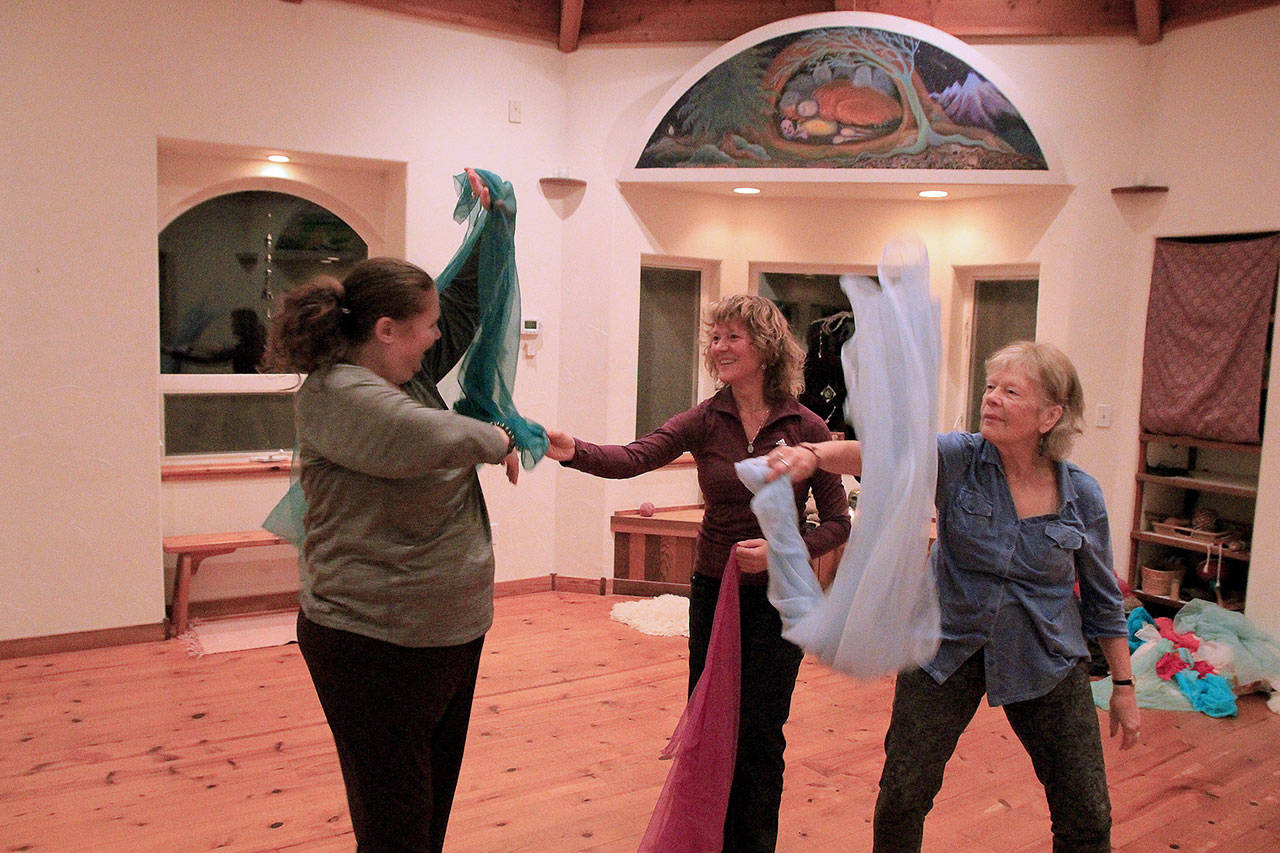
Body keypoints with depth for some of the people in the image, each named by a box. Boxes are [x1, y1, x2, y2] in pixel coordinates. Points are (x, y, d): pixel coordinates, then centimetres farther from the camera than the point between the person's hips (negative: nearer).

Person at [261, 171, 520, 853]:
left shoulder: (411, 372, 9)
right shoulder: (337, 394, -18)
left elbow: (466, 302, 22)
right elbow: (427, 438, -37)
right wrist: (498, 439, -17)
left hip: (449, 632, 9)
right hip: (378, 645, -9)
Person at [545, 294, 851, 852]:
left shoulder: (806, 428, -7)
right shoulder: (705, 420, -4)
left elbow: (837, 524, -3)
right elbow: (633, 458, -22)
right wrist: (573, 450, -40)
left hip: (778, 597, -2)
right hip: (712, 590, 2)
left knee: (759, 732, 5)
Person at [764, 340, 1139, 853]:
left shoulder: (1082, 496, -7)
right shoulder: (959, 459, -13)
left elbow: (1102, 598, 5)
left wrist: (1124, 685, 9)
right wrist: (814, 454, -53)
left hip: (1045, 662, 1)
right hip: (949, 650, -1)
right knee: (902, 797, 3)